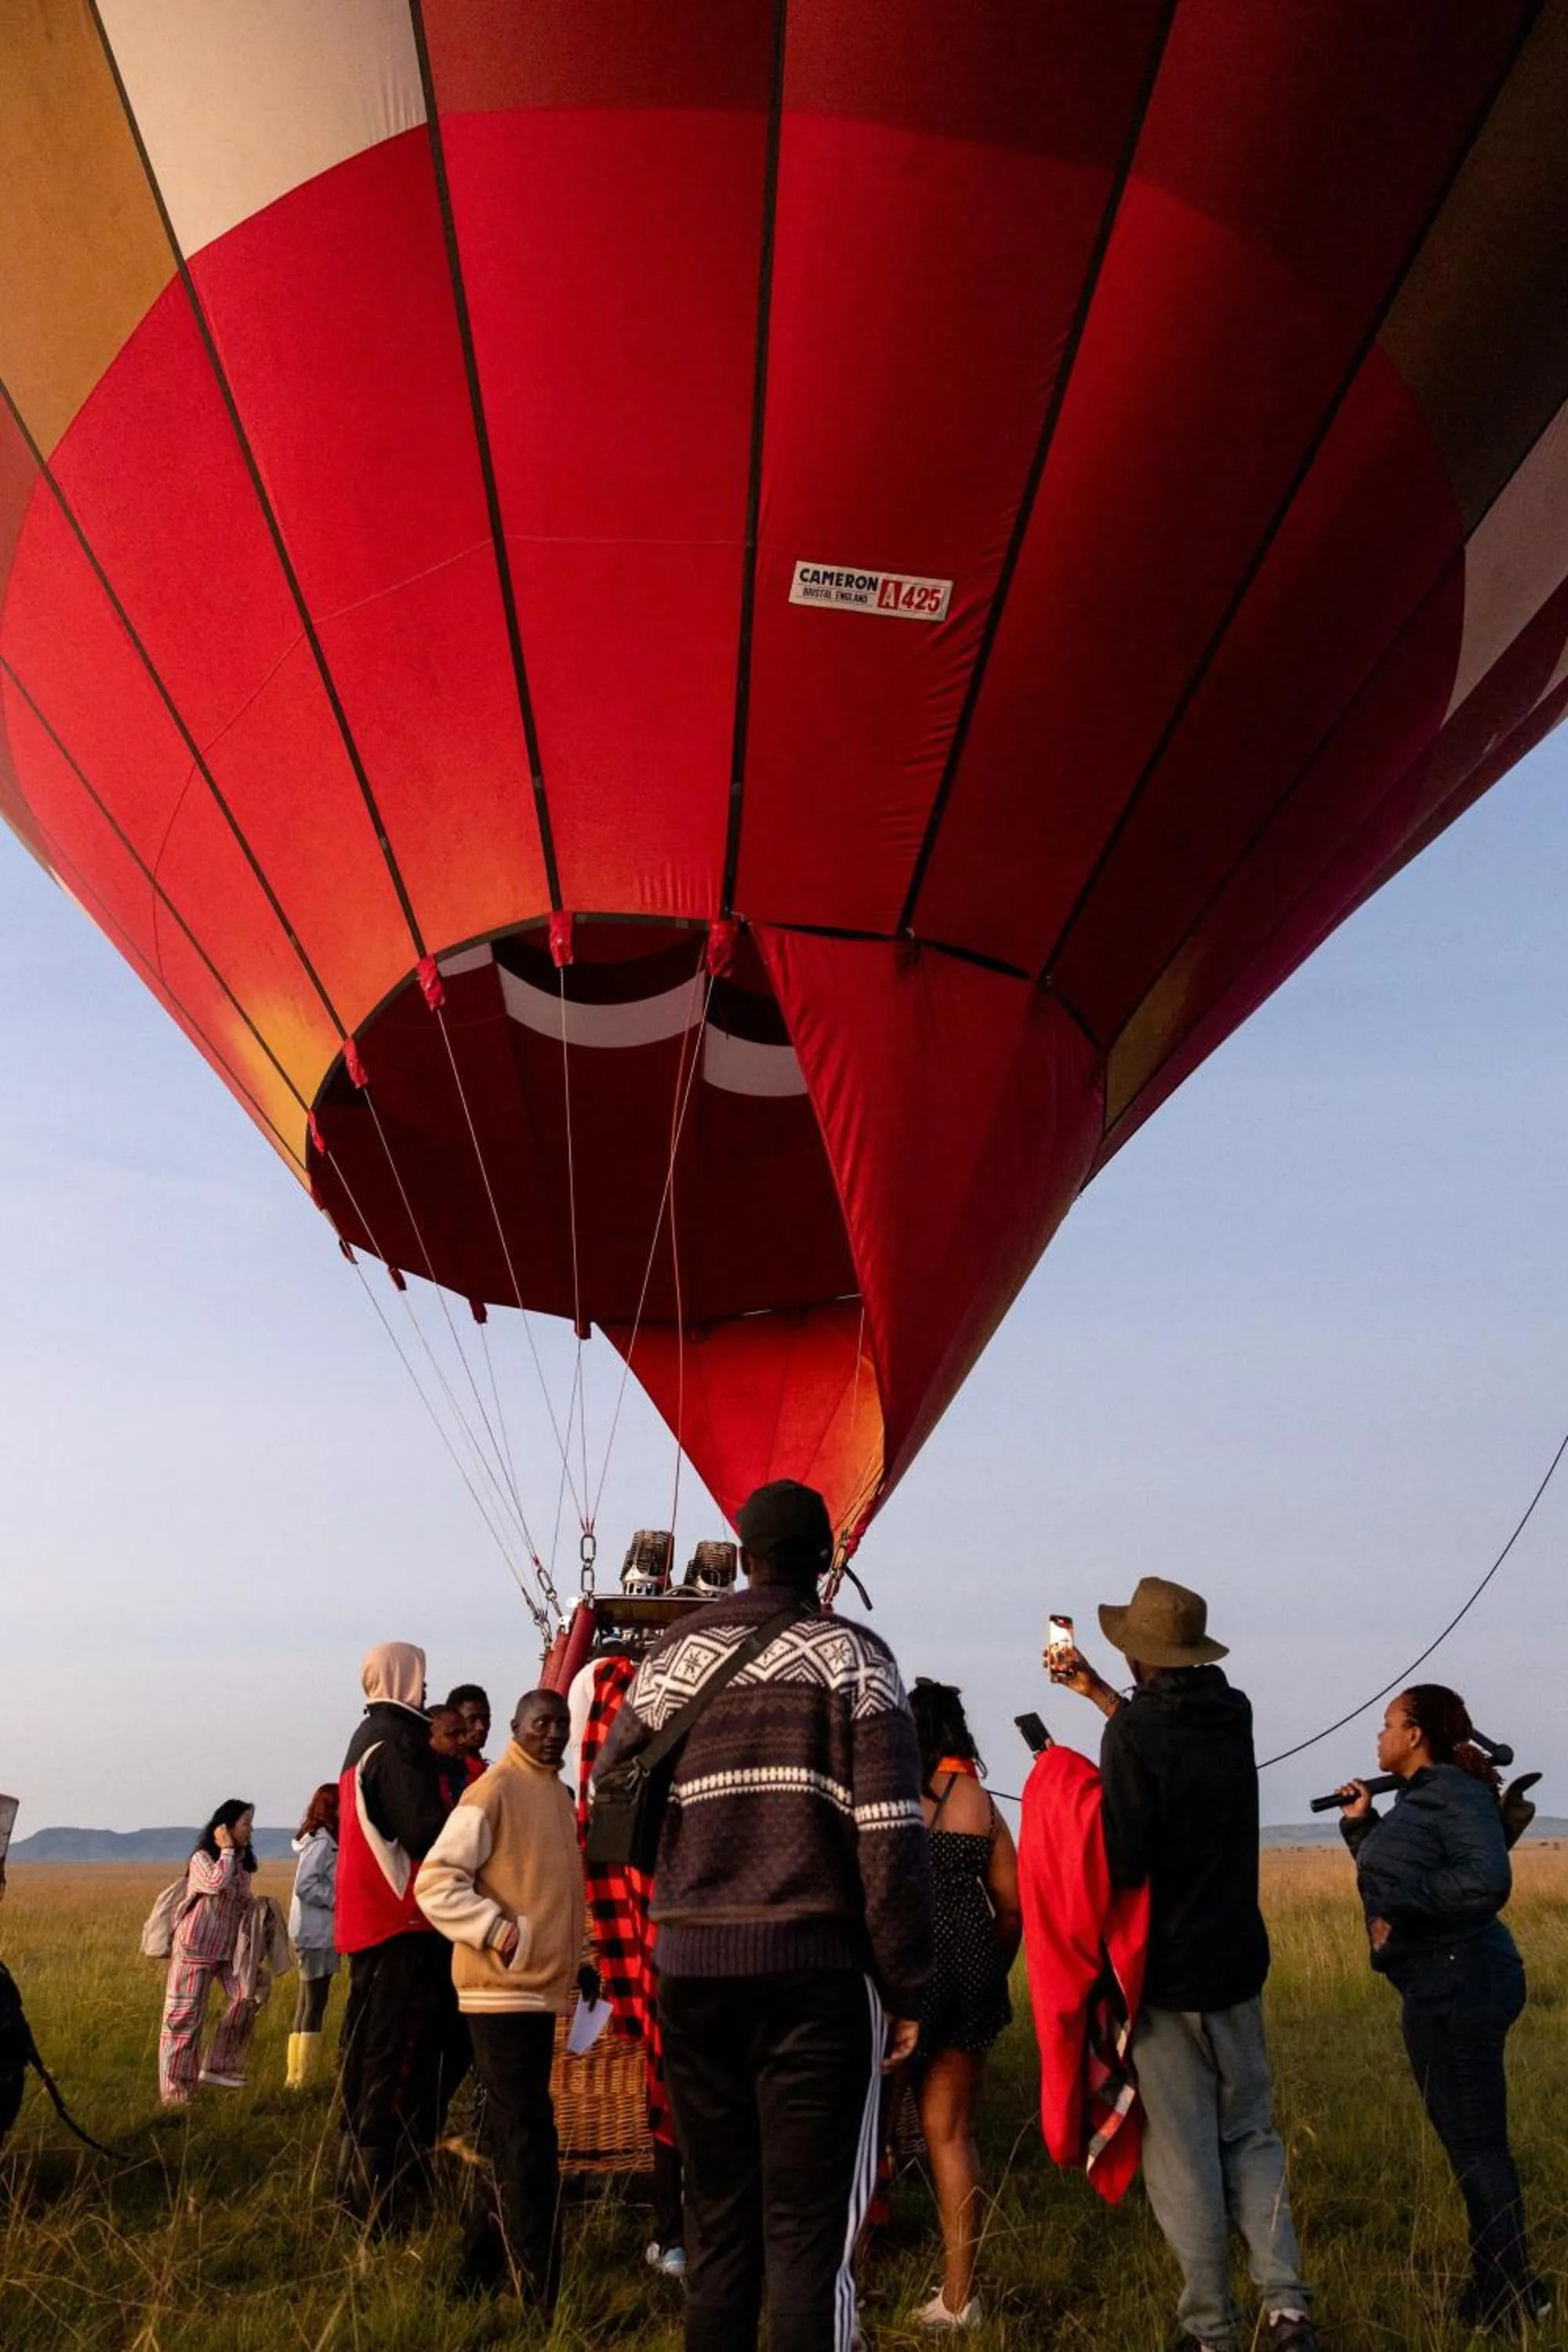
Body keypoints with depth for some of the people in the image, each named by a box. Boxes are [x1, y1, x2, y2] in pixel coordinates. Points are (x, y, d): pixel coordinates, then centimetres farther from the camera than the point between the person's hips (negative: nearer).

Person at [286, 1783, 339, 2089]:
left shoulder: (326, 1840, 13)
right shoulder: (322, 1842, -16)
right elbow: (306, 1886, -23)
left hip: (317, 1934, 10)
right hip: (316, 1934, -10)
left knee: (307, 2005, 13)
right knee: (315, 2005, -5)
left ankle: (297, 2077, 18)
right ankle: (303, 2079, -1)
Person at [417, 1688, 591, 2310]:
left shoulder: (558, 1795, 14)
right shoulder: (493, 1791, -12)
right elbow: (435, 1881, -17)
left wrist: (576, 1957, 19)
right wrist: (499, 1932, -25)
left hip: (542, 1987, 8)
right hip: (503, 1989, -8)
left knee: (512, 2137, 14)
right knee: (528, 2141, -7)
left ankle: (482, 2274, 26)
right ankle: (540, 2296, -1)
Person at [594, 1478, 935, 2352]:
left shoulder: (671, 1658, 8)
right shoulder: (852, 1653, -3)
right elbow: (891, 1830, -10)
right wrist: (907, 1988, -5)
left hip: (691, 1968, 4)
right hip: (817, 1967, -3)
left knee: (718, 2221, 15)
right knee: (812, 2230, 3)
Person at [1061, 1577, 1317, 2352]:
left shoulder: (1133, 1733, -18)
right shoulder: (1234, 1714, 1)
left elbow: (1121, 1864, -20)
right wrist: (1098, 1693, 24)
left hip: (1164, 1969, -5)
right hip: (1237, 1959, 6)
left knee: (1182, 2152, 5)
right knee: (1251, 2135, 16)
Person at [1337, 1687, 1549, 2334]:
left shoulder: (1457, 1794, -15)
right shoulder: (1422, 1796, 15)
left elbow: (1487, 1882, -28)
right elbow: (1395, 1874, 23)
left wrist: (1400, 1905, -21)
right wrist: (1361, 1823, 12)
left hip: (1458, 1983, -11)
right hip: (1447, 1983, 11)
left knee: (1473, 2143, -2)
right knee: (1474, 2140, 16)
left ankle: (1507, 2301, 7)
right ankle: (1504, 2290, 26)